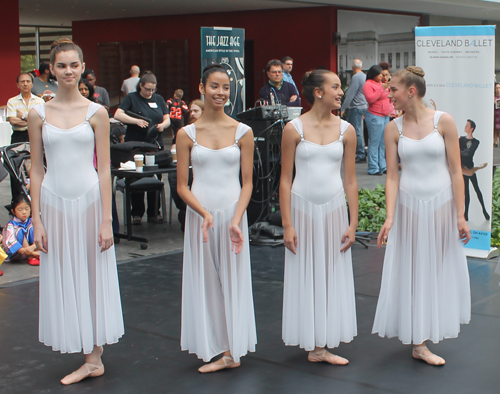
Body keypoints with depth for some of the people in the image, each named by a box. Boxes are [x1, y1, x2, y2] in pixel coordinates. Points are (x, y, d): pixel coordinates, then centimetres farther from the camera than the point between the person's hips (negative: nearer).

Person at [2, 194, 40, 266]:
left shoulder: (31, 223, -1)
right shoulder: (10, 226, -13)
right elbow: (10, 242, -24)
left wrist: (33, 247, -34)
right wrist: (22, 250, -39)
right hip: (15, 254, -4)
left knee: (32, 228, -13)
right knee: (20, 231, -25)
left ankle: (37, 253, -27)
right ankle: (31, 256, -29)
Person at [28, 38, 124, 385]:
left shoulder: (96, 112, 0)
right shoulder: (39, 114, 4)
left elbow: (104, 169, -2)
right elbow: (36, 170, 5)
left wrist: (106, 220, -6)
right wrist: (37, 219, 0)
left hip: (89, 200, -2)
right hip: (54, 203, 2)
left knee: (94, 275, 5)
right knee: (62, 280, 6)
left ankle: (94, 357, 17)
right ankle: (91, 360, 18)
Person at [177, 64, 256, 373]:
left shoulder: (243, 133, 1)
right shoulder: (187, 134, 1)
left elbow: (247, 183, 0)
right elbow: (182, 186, -1)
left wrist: (236, 220, -14)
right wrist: (205, 213, -17)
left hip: (233, 214, -1)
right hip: (199, 216, 1)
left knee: (233, 280, 5)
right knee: (204, 281, 6)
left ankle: (232, 350, 15)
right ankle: (215, 349, 18)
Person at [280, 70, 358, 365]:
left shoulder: (346, 130, 3)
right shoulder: (294, 129, -4)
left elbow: (351, 180, 5)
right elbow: (286, 179, -3)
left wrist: (353, 223, 0)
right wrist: (287, 225, -8)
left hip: (334, 209, 2)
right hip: (303, 208, -2)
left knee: (333, 275, 5)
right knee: (306, 277, 4)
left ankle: (323, 345, 15)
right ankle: (313, 343, 15)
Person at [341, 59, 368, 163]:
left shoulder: (356, 77, -15)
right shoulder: (364, 76, 12)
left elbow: (350, 94, -18)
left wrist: (343, 108, -12)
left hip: (357, 107, -9)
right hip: (363, 106, 9)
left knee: (357, 131, -5)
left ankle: (361, 155, -3)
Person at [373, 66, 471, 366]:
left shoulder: (443, 121, -7)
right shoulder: (394, 128, -1)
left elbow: (456, 171, -7)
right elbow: (392, 176, -4)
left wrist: (460, 215, -9)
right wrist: (390, 217, -13)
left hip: (441, 205, -1)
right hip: (408, 204, 1)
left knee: (439, 269, 9)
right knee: (412, 272, 5)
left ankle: (433, 329, 29)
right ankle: (419, 343, 15)